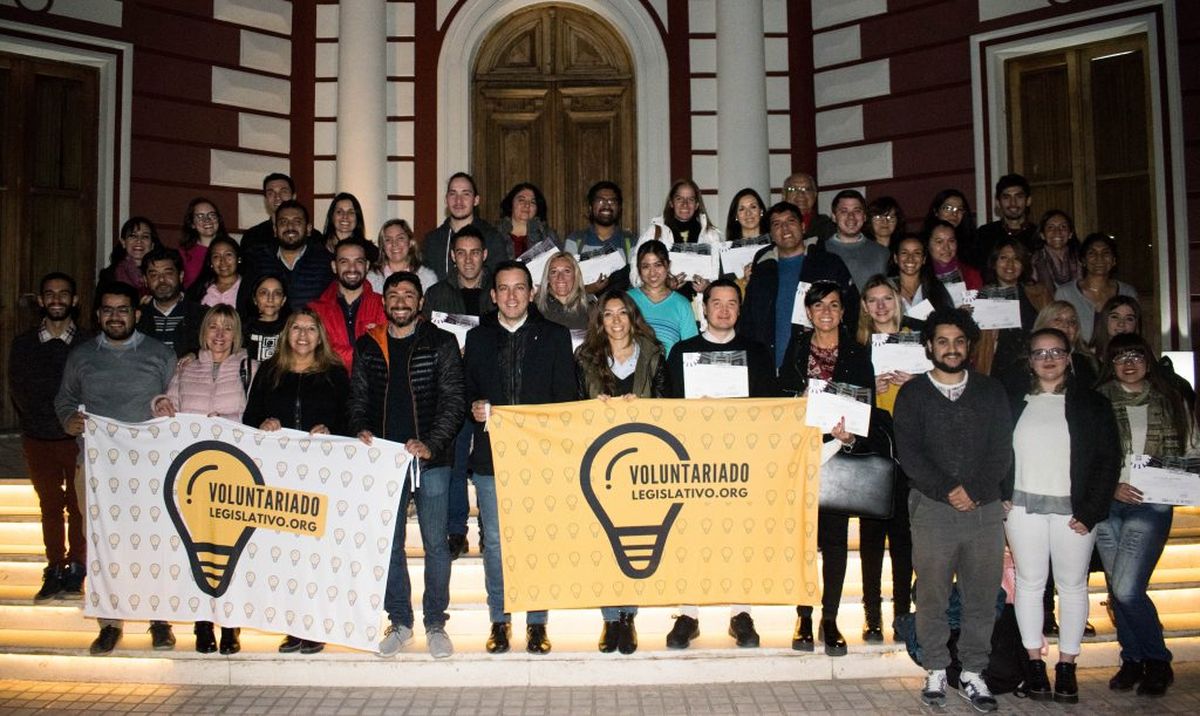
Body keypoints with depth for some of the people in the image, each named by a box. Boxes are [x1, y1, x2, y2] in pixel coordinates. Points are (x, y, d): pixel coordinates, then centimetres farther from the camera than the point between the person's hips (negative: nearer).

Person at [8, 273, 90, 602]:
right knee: (50, 506, 9)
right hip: (38, 439, 2)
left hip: (79, 438, -2)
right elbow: (19, 392, 0)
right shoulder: (22, 345, 5)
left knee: (78, 506, 3)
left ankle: (76, 570, 12)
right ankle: (55, 571, 16)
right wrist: (57, 418, -10)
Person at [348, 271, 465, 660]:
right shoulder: (367, 346, 11)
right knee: (389, 544, 8)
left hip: (431, 459, -3)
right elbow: (358, 398, 13)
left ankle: (435, 623, 13)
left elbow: (453, 400, -4)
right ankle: (399, 621, 21)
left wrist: (431, 443, -15)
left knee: (436, 543, 2)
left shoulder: (441, 343, 1)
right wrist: (361, 430, -7)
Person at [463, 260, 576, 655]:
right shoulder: (477, 337, 12)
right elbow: (466, 391, 12)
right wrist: (475, 408, -10)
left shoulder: (554, 336, 7)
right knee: (494, 541, 6)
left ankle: (537, 622, 14)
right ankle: (499, 619, 19)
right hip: (491, 455, 2)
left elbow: (566, 396, 3)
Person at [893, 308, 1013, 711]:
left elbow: (1001, 452, 4)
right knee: (932, 596, 2)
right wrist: (949, 491, -12)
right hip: (932, 508, -2)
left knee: (982, 596, 4)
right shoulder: (913, 394, 6)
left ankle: (972, 673, 15)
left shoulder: (991, 392, 12)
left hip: (985, 509, 2)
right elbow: (909, 454, -3)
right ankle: (935, 672, 13)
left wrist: (973, 492, -9)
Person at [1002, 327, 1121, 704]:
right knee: (1029, 583, 5)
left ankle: (1067, 665, 16)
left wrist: (1090, 512, -8)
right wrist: (1001, 497, -4)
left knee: (1073, 585, 5)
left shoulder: (1091, 403, 3)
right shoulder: (1015, 403, 8)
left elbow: (1109, 460, 0)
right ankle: (1034, 662, 15)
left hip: (1073, 510, -1)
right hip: (1024, 507, 1)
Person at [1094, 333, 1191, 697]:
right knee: (1118, 588, 8)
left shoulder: (1170, 402, 6)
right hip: (1107, 504, 2)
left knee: (1127, 588, -11)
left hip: (1151, 505, -2)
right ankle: (1133, 660, 25)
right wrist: (1112, 487, -10)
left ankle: (1157, 662, 9)